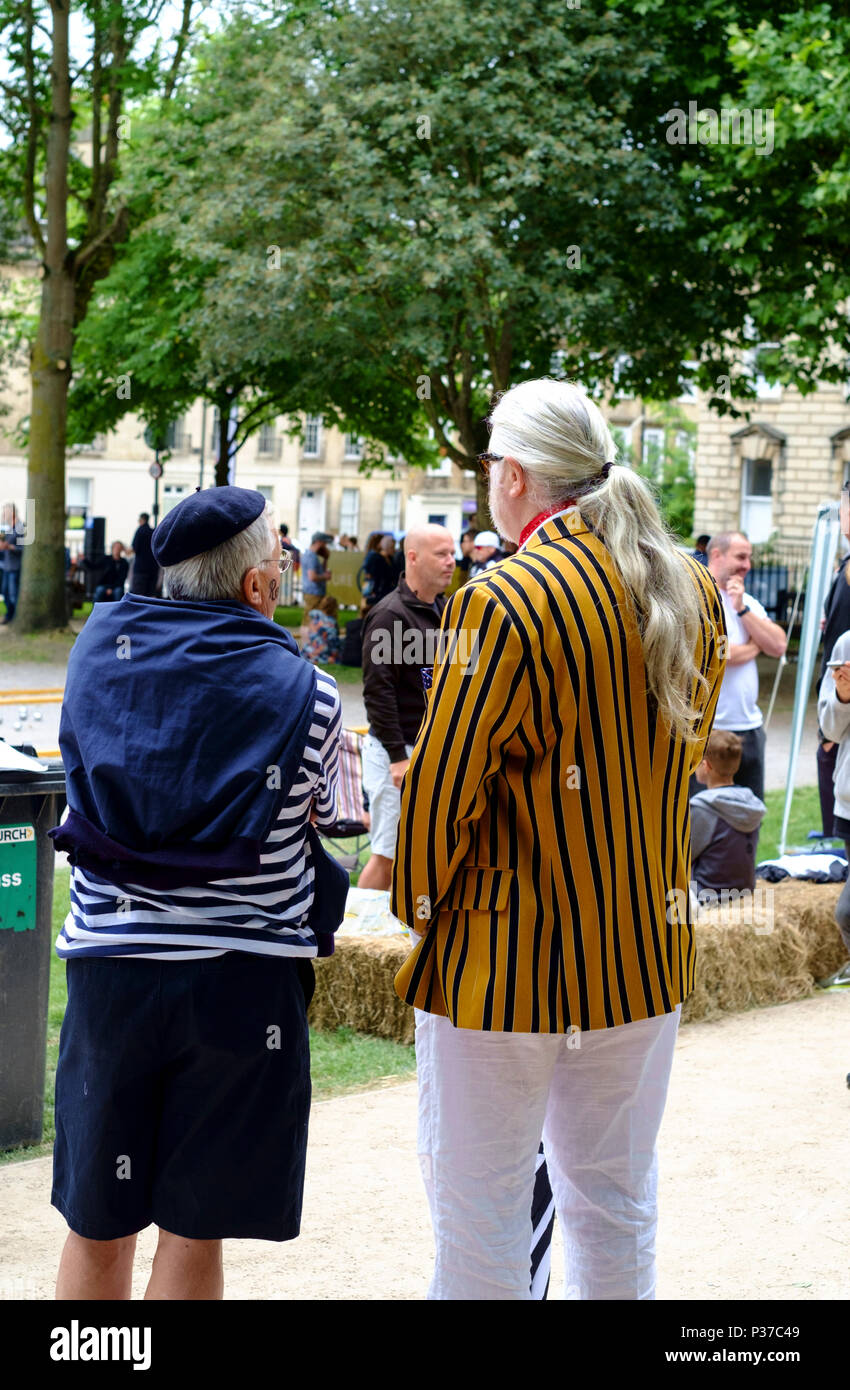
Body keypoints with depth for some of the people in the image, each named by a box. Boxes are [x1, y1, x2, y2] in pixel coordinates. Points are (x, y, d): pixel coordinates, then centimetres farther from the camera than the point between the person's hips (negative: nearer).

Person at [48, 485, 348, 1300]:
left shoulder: (98, 645, 1)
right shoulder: (304, 694, -9)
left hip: (109, 964, 3)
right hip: (242, 978, -3)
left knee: (97, 1225, 15)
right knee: (193, 1231, 7)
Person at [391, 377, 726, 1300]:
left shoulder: (502, 603, -19)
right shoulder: (692, 593, 3)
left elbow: (443, 786, -15)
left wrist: (422, 907, 1)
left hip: (504, 965, -7)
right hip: (647, 951, 7)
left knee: (479, 1209, 7)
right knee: (615, 1203, 19)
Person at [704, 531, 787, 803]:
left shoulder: (748, 602, 15)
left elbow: (778, 646, 2)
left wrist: (742, 608, -5)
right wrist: (754, 647, 0)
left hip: (749, 727, 7)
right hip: (707, 730, -7)